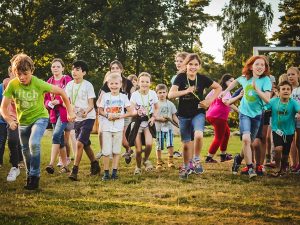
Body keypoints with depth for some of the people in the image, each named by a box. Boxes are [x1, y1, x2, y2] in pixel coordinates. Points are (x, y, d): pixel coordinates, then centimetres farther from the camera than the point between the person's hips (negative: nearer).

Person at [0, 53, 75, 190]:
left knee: (34, 143, -28)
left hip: (40, 117, -3)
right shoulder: (12, 84, -21)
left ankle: (35, 176, -13)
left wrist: (70, 111, -11)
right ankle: (29, 176, 39)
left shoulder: (39, 84, -26)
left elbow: (61, 92, -13)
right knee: (26, 151, 16)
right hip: (23, 121, 4)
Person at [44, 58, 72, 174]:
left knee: (56, 135, -20)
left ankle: (51, 164, -24)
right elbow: (46, 98, 13)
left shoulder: (67, 80, -4)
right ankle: (65, 165, 16)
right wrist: (49, 103, -9)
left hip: (64, 112, -6)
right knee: (60, 140, 9)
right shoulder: (49, 82, 11)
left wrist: (59, 101, -21)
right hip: (54, 113, 6)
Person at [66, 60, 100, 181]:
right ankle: (95, 165, 34)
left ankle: (74, 171, -15)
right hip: (76, 118, 6)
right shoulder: (69, 85, 4)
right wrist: (71, 107, -16)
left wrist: (86, 111, -30)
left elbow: (91, 104, -9)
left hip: (88, 118, -6)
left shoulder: (87, 85, -10)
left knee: (79, 143, -17)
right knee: (85, 144, 16)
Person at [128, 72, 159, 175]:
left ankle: (146, 160, 7)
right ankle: (138, 167, 26)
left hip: (148, 122, 1)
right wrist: (137, 112, -37)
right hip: (137, 122, -1)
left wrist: (153, 117, -7)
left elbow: (156, 108, 9)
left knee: (149, 144, -24)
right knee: (138, 150, -3)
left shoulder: (152, 93, -4)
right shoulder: (135, 94, -9)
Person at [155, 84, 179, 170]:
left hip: (169, 127, 1)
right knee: (159, 146, 3)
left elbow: (174, 116, 11)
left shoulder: (170, 104, 8)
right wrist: (160, 118, -17)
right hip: (158, 128, -1)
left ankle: (170, 161, -1)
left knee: (170, 144, -11)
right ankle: (159, 162, 14)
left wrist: (179, 124, -1)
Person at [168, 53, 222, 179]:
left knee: (198, 135, -29)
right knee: (186, 144, 10)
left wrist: (210, 100, -6)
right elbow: (170, 94, -21)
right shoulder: (181, 78, -10)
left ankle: (196, 160, -7)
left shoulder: (202, 79, -7)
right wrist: (187, 91, -31)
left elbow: (218, 88, 6)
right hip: (184, 115, 1)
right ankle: (186, 167, 31)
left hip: (198, 113, -1)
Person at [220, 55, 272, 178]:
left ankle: (239, 158, 40)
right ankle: (250, 168, -16)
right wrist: (225, 91, 17)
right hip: (244, 113, 0)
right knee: (246, 139, -20)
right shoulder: (245, 78, -5)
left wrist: (256, 88, -33)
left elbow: (267, 99, -26)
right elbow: (236, 81, 20)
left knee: (249, 142, 12)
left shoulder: (265, 80, -15)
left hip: (257, 114, 0)